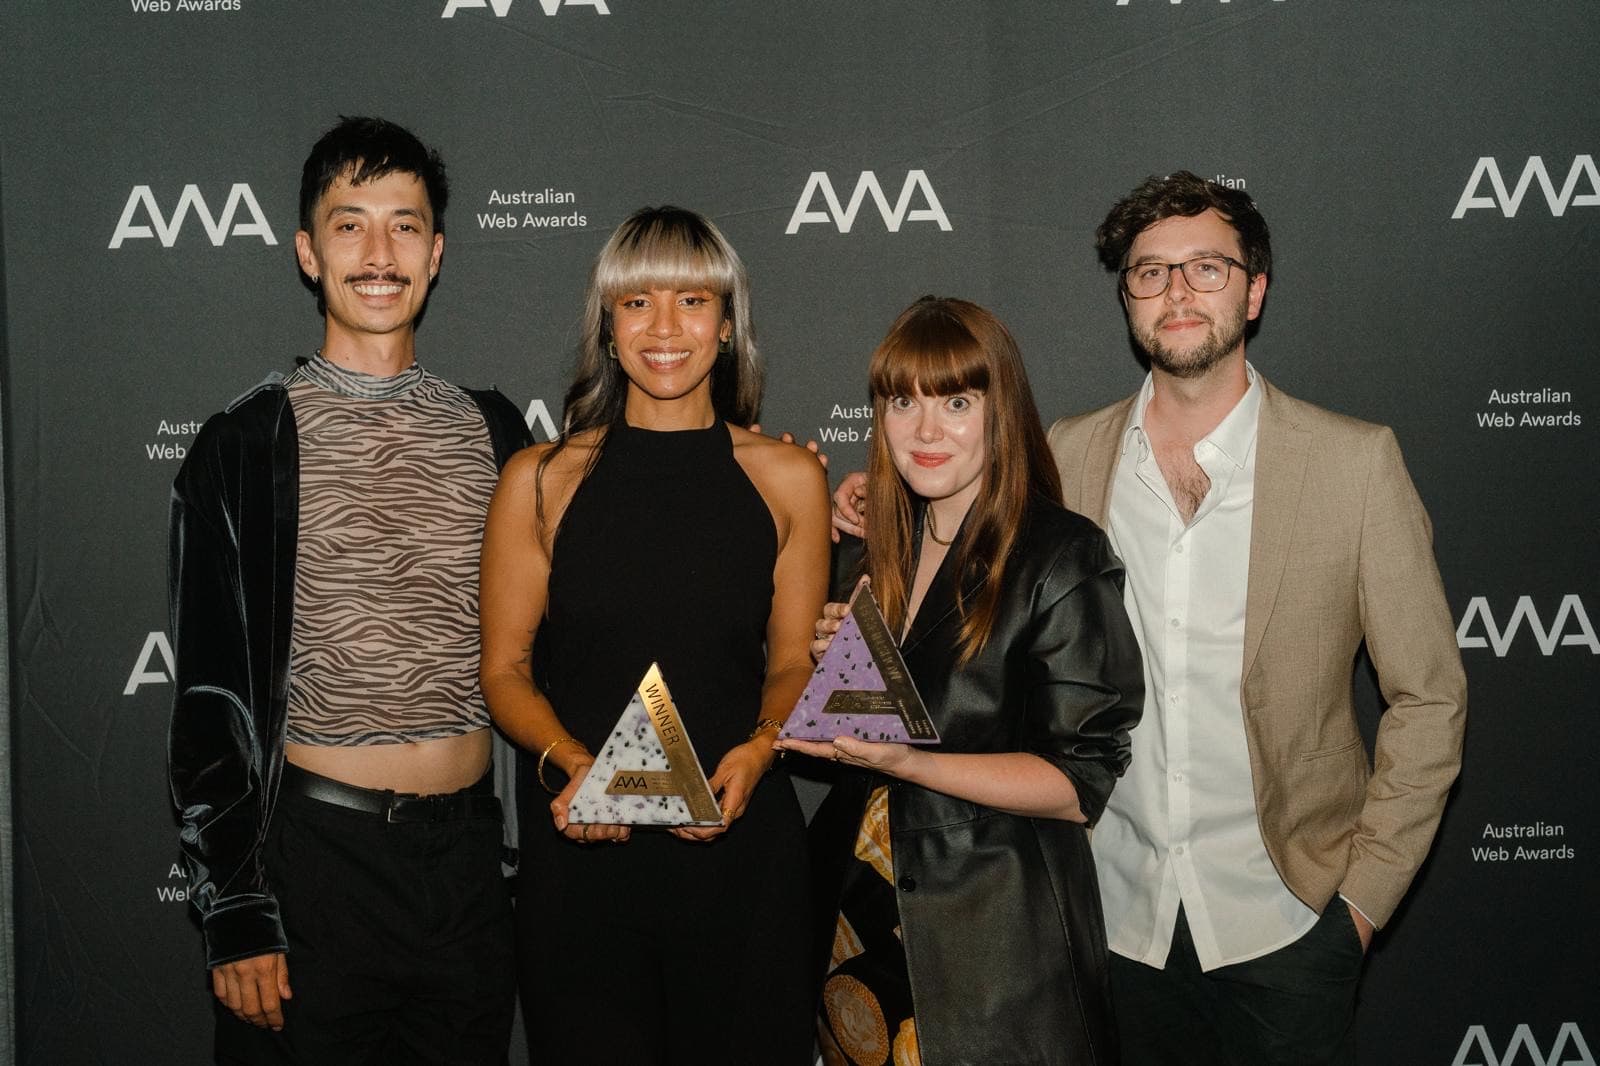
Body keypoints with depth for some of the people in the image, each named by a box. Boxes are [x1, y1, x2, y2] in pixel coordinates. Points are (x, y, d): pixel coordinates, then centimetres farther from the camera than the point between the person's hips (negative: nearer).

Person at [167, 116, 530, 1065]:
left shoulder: (492, 427, 7)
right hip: (317, 852, -3)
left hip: (471, 847, 4)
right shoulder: (250, 442, -4)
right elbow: (211, 692, -4)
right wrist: (236, 915, -7)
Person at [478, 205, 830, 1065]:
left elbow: (794, 663, 8)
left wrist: (759, 749, -11)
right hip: (580, 845, -1)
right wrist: (569, 763, -14)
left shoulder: (787, 477, 5)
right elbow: (505, 670, 4)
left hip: (740, 842, 1)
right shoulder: (540, 480, 2)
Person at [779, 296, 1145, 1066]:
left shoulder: (1064, 560, -13)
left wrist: (903, 761, -25)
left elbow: (1078, 784, -17)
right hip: (865, 918, 6)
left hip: (996, 946, -6)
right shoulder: (886, 553, 8)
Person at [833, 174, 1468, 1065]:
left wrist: (1367, 890, -6)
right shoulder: (1065, 456, 1)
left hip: (1282, 922, -2)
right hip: (1115, 915, 2)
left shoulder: (1357, 462, -7)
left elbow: (1430, 699, -2)